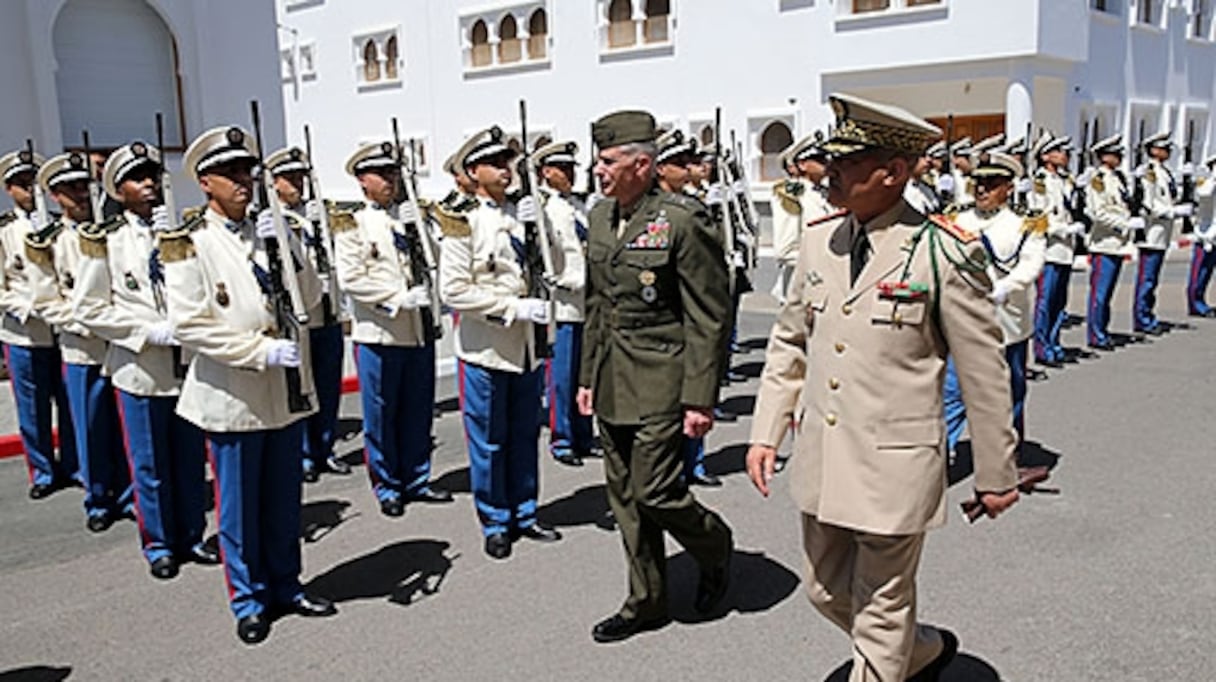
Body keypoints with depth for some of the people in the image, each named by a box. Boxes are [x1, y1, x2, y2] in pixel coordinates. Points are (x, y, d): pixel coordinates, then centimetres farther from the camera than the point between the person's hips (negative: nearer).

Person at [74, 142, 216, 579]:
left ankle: (191, 538, 27)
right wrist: (150, 331, -14)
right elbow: (88, 309, -4)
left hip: (189, 364, 3)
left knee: (191, 460, 11)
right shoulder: (105, 242, -2)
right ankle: (159, 546, 23)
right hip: (140, 368, -3)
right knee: (150, 465, 7)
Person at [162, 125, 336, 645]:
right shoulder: (188, 245, -6)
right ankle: (249, 600, 23)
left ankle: (285, 587, 30)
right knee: (239, 505, 8)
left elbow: (309, 300, 3)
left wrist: (284, 248, -11)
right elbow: (189, 325, -14)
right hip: (231, 397, -5)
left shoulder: (271, 232, 9)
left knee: (284, 500, 15)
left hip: (287, 391, 5)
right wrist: (261, 351, -20)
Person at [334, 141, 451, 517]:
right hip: (379, 332, -5)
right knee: (381, 415, 5)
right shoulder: (351, 223, -3)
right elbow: (351, 278, -11)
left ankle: (416, 480, 25)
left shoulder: (412, 214, 13)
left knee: (419, 411, 12)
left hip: (420, 329, 5)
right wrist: (400, 297, -16)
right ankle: (387, 488, 18)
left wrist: (416, 232, -7)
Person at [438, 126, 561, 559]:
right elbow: (453, 290, -16)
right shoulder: (463, 223, -10)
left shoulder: (522, 214, 8)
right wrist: (514, 307, -19)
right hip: (485, 349, -5)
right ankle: (495, 525, 21)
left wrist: (538, 227, -9)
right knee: (489, 442, 6)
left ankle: (524, 515, 30)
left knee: (525, 435, 15)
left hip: (528, 345, 6)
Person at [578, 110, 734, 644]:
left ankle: (716, 549, 27)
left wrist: (700, 399, -17)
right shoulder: (600, 217, 9)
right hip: (613, 384, 8)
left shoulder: (684, 220, -14)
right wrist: (587, 376, 17)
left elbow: (709, 318, -15)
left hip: (660, 384, -7)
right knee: (625, 497, 13)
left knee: (656, 492, -5)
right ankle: (646, 602, 29)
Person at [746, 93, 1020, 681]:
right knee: (828, 594, 21)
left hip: (894, 468, -6)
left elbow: (984, 372, -8)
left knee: (881, 609, 10)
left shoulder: (944, 253, -14)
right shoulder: (818, 241, 3)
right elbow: (790, 342, 12)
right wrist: (766, 432, 8)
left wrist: (996, 474, -2)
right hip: (820, 463, 7)